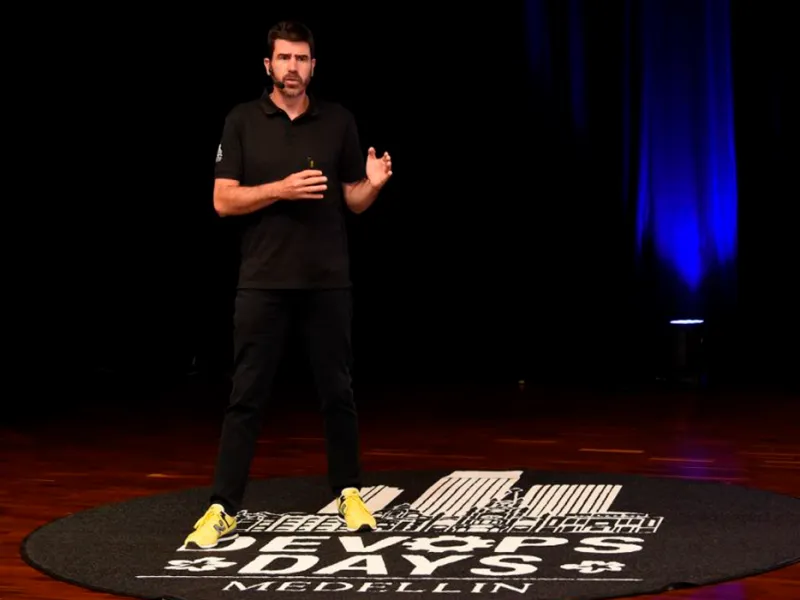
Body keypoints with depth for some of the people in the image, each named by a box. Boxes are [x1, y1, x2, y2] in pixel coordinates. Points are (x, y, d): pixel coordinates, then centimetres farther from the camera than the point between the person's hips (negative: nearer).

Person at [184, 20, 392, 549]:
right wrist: (282, 189, -17)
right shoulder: (243, 120, 1)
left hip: (327, 281, 1)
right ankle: (224, 509, 3)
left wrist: (374, 183, -14)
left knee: (337, 392, 8)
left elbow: (353, 202, 8)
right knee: (247, 396, -1)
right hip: (263, 281, -1)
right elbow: (224, 200, -4)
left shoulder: (339, 120, 5)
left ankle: (349, 494, 23)